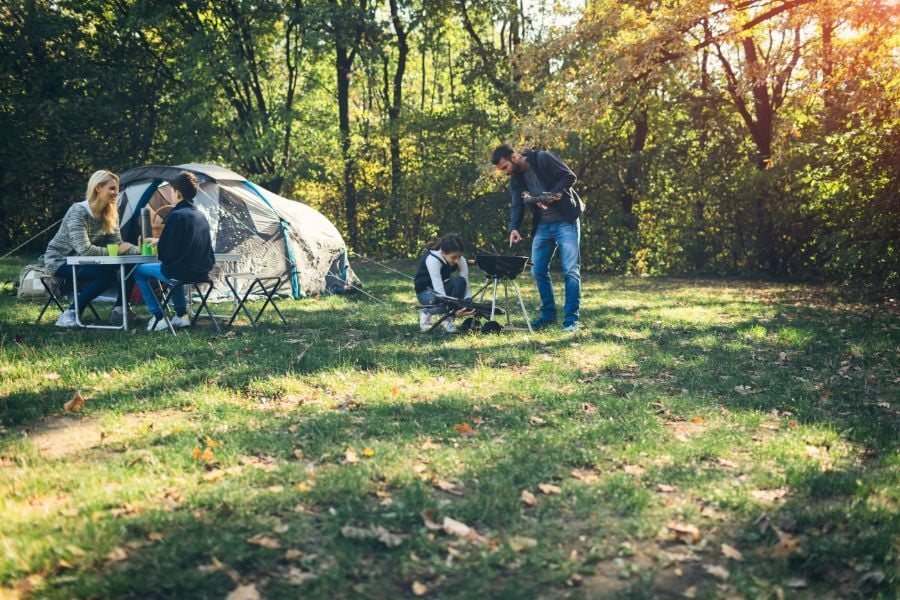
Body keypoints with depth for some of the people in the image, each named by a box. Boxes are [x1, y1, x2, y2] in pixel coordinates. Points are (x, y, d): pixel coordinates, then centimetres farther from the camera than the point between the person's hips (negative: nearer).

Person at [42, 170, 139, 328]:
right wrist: (114, 251, -24)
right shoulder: (78, 211, -24)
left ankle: (119, 310, -5)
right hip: (59, 261, -7)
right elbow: (84, 249, -31)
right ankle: (69, 315, -20)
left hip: (80, 260, 7)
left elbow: (117, 243, -3)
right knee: (107, 274, -33)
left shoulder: (110, 215, -1)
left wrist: (139, 250, -20)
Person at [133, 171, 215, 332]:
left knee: (139, 271, 14)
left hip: (181, 272, -8)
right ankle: (181, 315, 29)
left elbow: (165, 252, -15)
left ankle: (158, 317, 10)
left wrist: (158, 244, 8)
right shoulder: (200, 215, 8)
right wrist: (159, 241, 27)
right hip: (201, 272, 8)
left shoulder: (177, 215, -16)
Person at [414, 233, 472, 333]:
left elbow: (465, 286, -17)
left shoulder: (461, 260, -18)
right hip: (426, 291, -5)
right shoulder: (432, 259, -33)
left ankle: (448, 320, -14)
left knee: (460, 281, -28)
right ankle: (426, 312, -1)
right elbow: (438, 289, -39)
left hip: (443, 286, 5)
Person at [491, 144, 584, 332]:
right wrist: (513, 228, -15)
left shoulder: (543, 159, -11)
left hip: (565, 222, -7)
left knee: (571, 270, -9)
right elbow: (517, 206, 2)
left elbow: (569, 176, -14)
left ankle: (571, 319, -5)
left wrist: (552, 195, -25)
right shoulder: (515, 179, 9)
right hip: (542, 226, 7)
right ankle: (548, 314, 20)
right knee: (538, 271, 6)